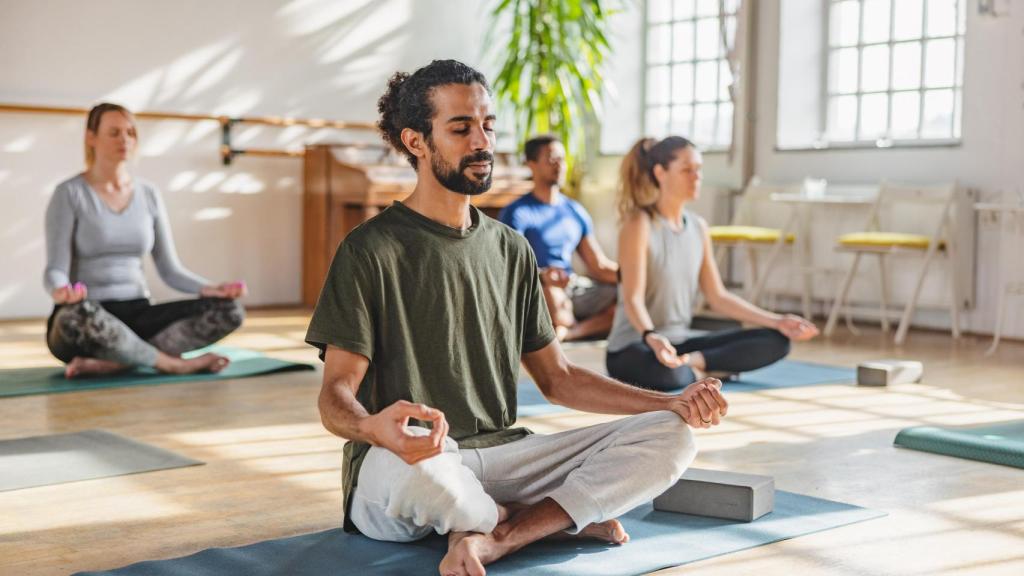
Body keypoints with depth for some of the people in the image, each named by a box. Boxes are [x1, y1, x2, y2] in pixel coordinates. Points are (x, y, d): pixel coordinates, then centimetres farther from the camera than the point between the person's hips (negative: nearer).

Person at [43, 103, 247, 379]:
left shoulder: (149, 195, 10)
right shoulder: (69, 194, -4)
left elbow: (170, 269, 8)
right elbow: (55, 270, -12)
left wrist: (209, 289, -12)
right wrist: (61, 291, -37)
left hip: (137, 316, 5)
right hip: (85, 322, -5)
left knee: (229, 310, -18)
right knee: (78, 317, -43)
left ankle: (109, 364, -26)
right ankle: (173, 363, -21)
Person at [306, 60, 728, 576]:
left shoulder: (511, 250, 14)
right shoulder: (370, 251, -5)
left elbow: (557, 378, 16)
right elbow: (336, 396, -11)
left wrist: (673, 403, 3)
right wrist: (372, 427, -38)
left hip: (500, 456, 5)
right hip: (410, 463, -5)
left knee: (669, 439, -10)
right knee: (413, 465, -42)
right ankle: (571, 515, -11)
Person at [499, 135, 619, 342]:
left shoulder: (576, 211, 17)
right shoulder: (517, 213, -2)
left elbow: (599, 266, 15)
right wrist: (542, 276, -37)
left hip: (573, 287, 6)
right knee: (552, 295, -41)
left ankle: (567, 333, -27)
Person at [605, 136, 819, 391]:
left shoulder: (698, 227, 9)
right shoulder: (639, 224, -11)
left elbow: (718, 298, 11)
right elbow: (633, 298, -19)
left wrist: (778, 322, 4)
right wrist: (651, 337, -40)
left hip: (681, 342, 7)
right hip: (633, 348, -7)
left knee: (775, 341, -5)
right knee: (669, 374, -43)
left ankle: (694, 362, -16)